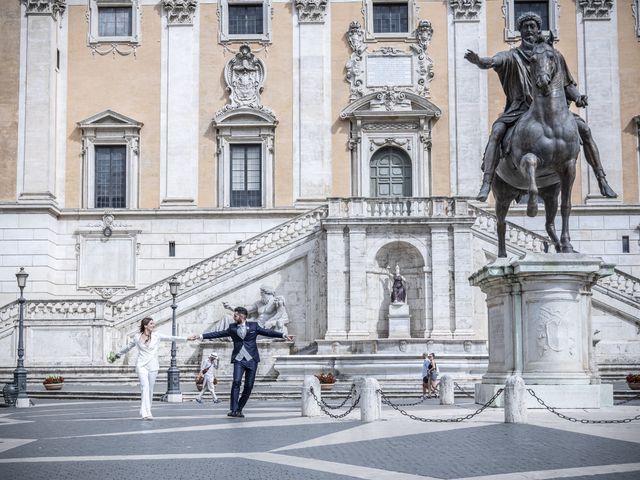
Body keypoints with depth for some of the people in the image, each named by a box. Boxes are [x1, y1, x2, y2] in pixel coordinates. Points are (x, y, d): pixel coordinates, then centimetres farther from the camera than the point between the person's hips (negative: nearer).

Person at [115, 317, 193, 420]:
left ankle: (145, 412, 17)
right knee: (145, 386, -17)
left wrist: (187, 339, -10)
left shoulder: (157, 336, 3)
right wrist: (119, 354, 37)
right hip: (141, 365, -2)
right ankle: (146, 413, -23)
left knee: (150, 389, 4)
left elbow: (172, 338, -2)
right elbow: (129, 346, 21)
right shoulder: (137, 336, 4)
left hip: (153, 366, 2)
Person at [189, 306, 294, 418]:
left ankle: (239, 409, 12)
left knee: (248, 386, -1)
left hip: (251, 359, 0)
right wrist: (201, 336, 3)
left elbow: (268, 332, 3)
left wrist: (283, 335, -10)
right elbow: (218, 333, 10)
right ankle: (233, 409, -19)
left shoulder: (253, 326, 7)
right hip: (238, 359, 0)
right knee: (236, 382, -18)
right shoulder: (232, 327, 12)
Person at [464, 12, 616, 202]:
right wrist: (479, 61, -39)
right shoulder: (512, 56, 6)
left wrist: (577, 98, -6)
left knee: (583, 128, -15)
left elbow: (568, 85, 16)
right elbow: (493, 61, -15)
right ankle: (486, 184, -33)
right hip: (520, 109, -1)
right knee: (497, 131, -29)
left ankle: (602, 181, -7)